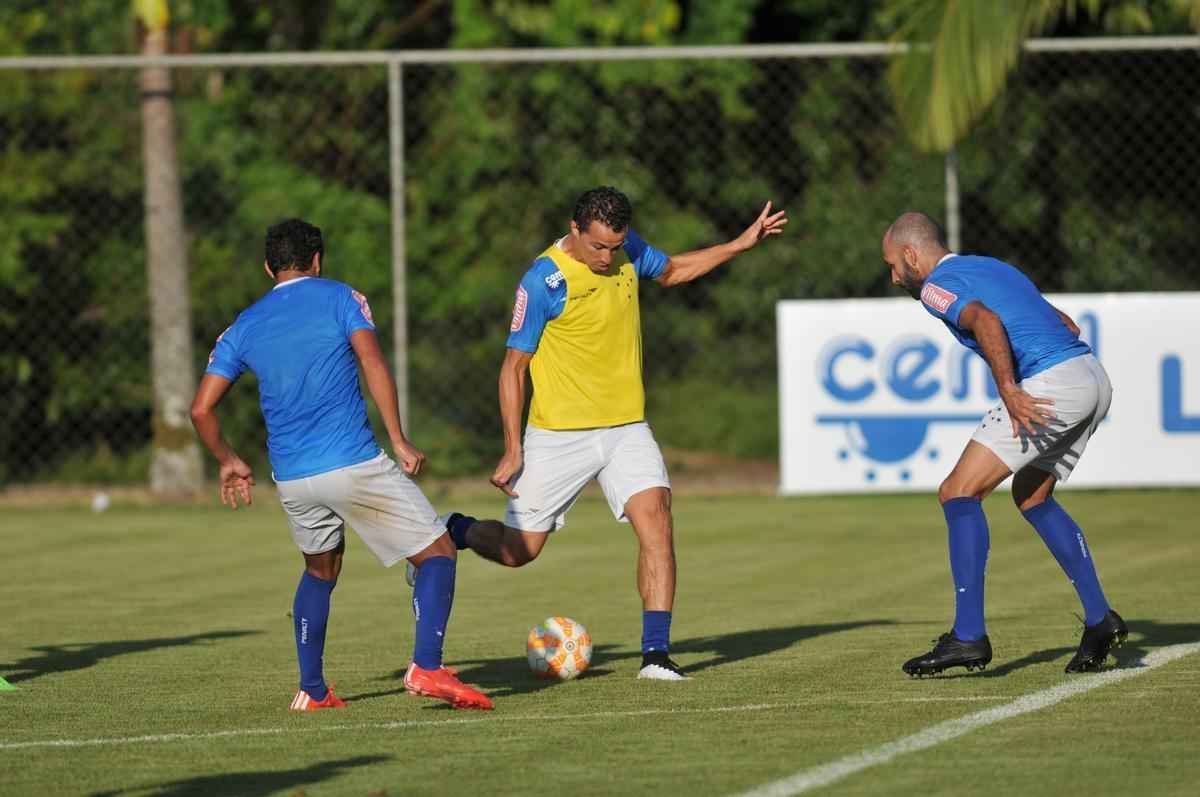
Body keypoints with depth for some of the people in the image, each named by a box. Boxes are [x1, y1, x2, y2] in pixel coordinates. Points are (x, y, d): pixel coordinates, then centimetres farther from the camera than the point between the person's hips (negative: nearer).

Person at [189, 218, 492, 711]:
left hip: (292, 479, 5)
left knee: (320, 570, 28)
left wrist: (228, 461, 27)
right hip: (354, 463, -5)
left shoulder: (244, 327, 14)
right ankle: (426, 667, -17)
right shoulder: (339, 298, 4)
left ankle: (311, 690, 21)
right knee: (437, 553, 2)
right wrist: (398, 440, -10)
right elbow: (373, 364, -11)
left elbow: (202, 409, 11)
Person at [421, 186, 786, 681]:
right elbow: (513, 366, -11)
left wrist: (740, 245, 17)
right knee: (519, 550, 3)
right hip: (558, 434, -4)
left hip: (625, 428, 4)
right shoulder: (544, 280, -17)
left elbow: (671, 271, 25)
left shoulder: (627, 250, 0)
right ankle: (450, 534, 36)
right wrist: (512, 450, -15)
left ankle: (655, 653, -18)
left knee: (655, 518, -18)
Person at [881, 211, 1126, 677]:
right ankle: (1099, 619, 20)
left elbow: (985, 320, -21)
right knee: (1032, 496, 26)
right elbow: (1067, 325, 29)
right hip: (1095, 377, 9)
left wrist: (1009, 389, -28)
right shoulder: (992, 268, 28)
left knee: (959, 494, -4)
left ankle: (968, 636, -12)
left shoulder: (936, 285, 1)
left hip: (1050, 385, -9)